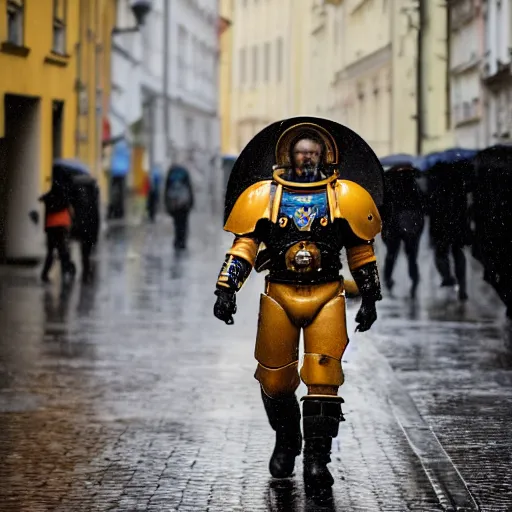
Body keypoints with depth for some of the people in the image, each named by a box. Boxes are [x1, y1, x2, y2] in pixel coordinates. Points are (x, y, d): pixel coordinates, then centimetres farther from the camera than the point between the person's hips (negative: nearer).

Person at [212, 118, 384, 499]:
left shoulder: (344, 197, 5)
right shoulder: (264, 195, 2)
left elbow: (361, 250, 12)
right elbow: (244, 245, 1)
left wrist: (369, 299, 13)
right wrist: (226, 289, -10)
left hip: (326, 296, 0)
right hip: (279, 295, 1)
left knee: (323, 377, -11)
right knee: (275, 379, 7)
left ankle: (317, 460, -8)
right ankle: (287, 442, 32)